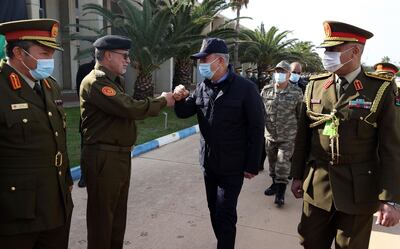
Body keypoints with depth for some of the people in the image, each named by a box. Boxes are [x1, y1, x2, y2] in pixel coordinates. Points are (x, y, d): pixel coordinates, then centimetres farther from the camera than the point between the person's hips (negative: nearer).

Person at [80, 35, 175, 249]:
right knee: (102, 215, 4)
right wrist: (162, 101, -14)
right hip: (103, 158, -10)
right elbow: (131, 108, -26)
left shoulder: (114, 81, 17)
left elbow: (128, 108, 10)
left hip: (120, 155, 10)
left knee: (118, 213, 21)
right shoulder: (95, 82, -17)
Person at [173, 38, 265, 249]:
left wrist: (252, 165, -12)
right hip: (208, 162, 6)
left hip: (232, 166, -6)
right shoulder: (202, 87, 3)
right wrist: (180, 99, -14)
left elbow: (256, 129, -12)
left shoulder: (245, 88, -13)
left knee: (225, 214, 2)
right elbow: (184, 113, 9)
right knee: (214, 210, 17)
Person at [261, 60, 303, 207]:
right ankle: (275, 183, 38)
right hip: (270, 134, 4)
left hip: (288, 136, -3)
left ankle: (280, 192, 11)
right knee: (272, 161, 17)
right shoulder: (266, 90, 0)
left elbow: (301, 115, 0)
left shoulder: (296, 93, -7)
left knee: (283, 163, -3)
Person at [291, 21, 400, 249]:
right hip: (317, 185, 3)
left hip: (359, 189, -2)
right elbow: (303, 137, 6)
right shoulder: (314, 87, 3)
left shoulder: (381, 90, -7)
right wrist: (297, 176, 9)